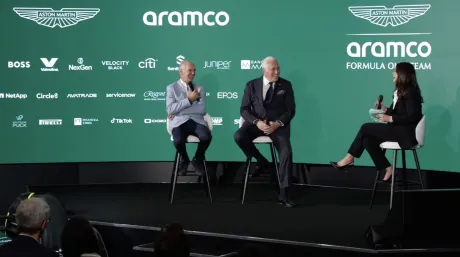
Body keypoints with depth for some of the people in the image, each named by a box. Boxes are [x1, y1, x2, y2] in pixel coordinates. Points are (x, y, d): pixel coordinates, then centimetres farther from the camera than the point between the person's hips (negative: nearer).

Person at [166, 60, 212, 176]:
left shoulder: (200, 88, 14)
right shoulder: (171, 88, 8)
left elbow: (202, 110, -2)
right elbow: (170, 110, -7)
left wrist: (178, 111, -7)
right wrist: (189, 99, -10)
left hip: (196, 120, 2)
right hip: (180, 121, -2)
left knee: (207, 137, -31)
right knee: (178, 140, -35)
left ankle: (197, 160, 2)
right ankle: (184, 160, 2)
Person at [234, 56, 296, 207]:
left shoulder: (286, 85, 4)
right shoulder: (252, 85, 4)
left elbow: (291, 110, 1)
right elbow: (244, 109, 0)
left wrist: (278, 123, -18)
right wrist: (257, 122, -19)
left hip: (278, 124, -1)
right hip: (257, 122, 1)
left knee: (286, 152, -25)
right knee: (239, 136, -30)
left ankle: (284, 194, -17)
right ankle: (261, 161, -3)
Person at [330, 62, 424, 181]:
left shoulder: (411, 92, -13)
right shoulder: (400, 91, 16)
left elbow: (412, 117, -22)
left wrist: (390, 118, -21)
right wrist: (386, 110, 2)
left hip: (406, 133, -9)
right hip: (398, 130, 9)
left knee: (366, 127, -12)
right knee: (368, 139, -10)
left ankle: (349, 158, 1)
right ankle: (387, 169, -6)